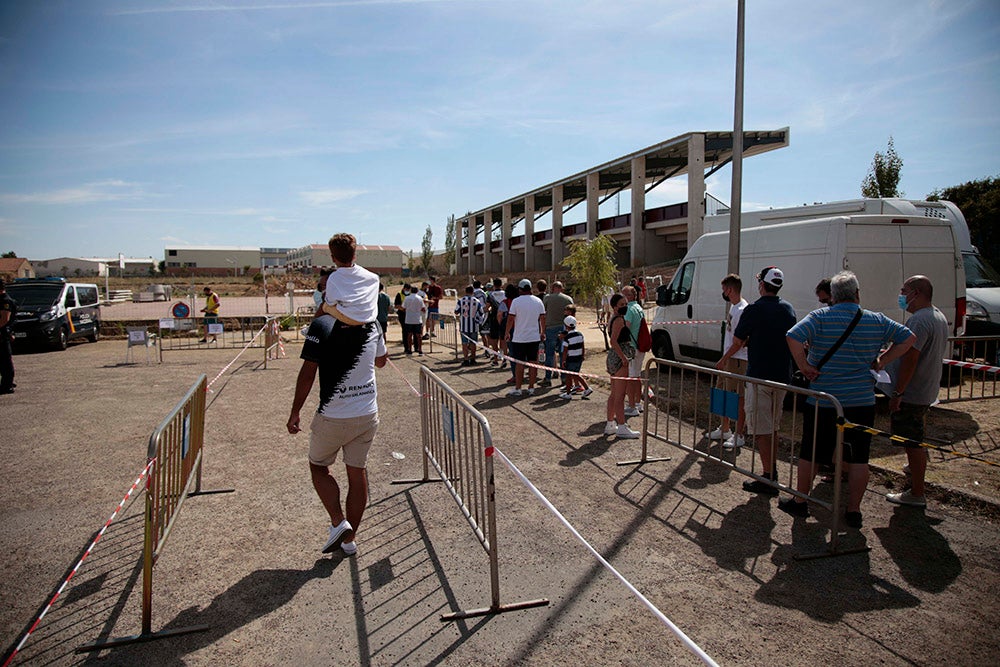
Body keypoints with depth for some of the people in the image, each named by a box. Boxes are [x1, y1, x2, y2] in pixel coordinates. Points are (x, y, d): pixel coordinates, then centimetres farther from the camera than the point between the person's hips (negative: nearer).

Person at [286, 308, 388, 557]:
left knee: (318, 467, 19)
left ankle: (338, 521, 5)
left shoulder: (322, 325, -13)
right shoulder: (372, 324, 0)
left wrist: (295, 413, -3)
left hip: (333, 417, -4)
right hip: (368, 415, 4)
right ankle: (349, 539, 23)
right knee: (357, 473, 13)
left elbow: (307, 373, -12)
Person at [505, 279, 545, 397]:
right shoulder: (538, 301, 3)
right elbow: (542, 318, 9)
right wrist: (542, 333, 20)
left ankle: (517, 389, 7)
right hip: (535, 337, 3)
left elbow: (510, 319, -8)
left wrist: (507, 333, 4)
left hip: (519, 338, -3)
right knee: (533, 363, 8)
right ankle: (531, 388, 12)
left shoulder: (516, 301, -9)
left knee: (519, 364, 2)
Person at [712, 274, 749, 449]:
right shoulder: (733, 306, 13)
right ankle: (724, 430, 30)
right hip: (729, 358, 10)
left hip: (738, 359, -10)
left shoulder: (742, 310, -19)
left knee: (739, 398, -2)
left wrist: (723, 360, -18)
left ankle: (739, 436, 6)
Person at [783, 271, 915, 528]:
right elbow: (908, 338, 11)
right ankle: (854, 511, 19)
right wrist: (881, 362, 10)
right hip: (862, 401, 3)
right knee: (858, 457, 12)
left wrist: (804, 366, -12)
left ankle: (799, 502, 23)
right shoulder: (877, 320, 3)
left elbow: (793, 337, -23)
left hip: (822, 400, -2)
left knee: (810, 453, 11)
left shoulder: (819, 317, -9)